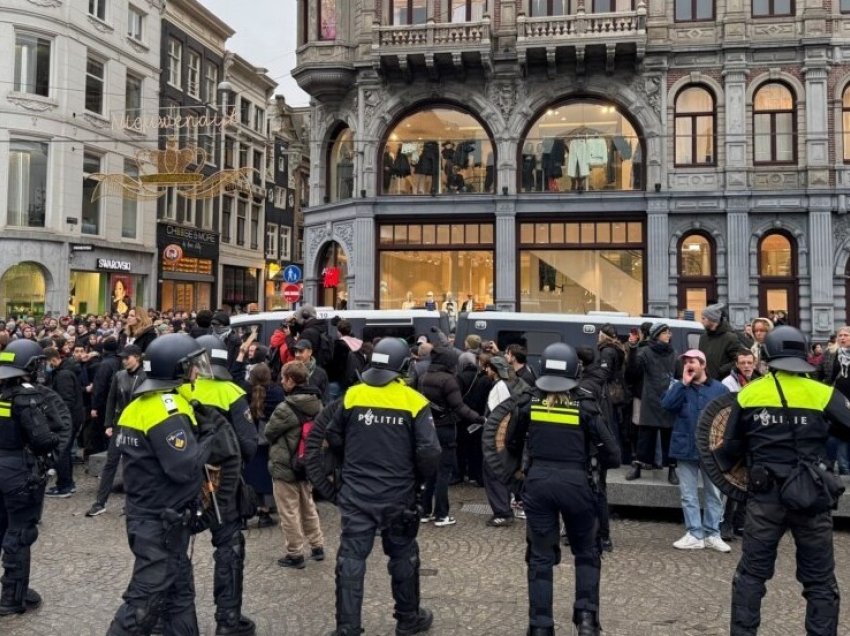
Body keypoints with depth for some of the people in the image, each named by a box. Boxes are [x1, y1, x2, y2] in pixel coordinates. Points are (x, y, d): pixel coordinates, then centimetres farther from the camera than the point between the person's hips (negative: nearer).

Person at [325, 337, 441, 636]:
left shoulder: (352, 395, -4)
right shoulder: (414, 402, -10)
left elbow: (334, 439, 8)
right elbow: (429, 452, -12)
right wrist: (417, 480, 7)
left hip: (356, 494, 1)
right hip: (398, 495, -1)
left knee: (351, 558, 6)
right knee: (403, 556, 16)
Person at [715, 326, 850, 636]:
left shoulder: (748, 394, 0)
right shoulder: (824, 395, -7)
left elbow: (731, 448, 7)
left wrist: (714, 463, 27)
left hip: (765, 496, 1)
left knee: (751, 573, 12)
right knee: (820, 581, 12)